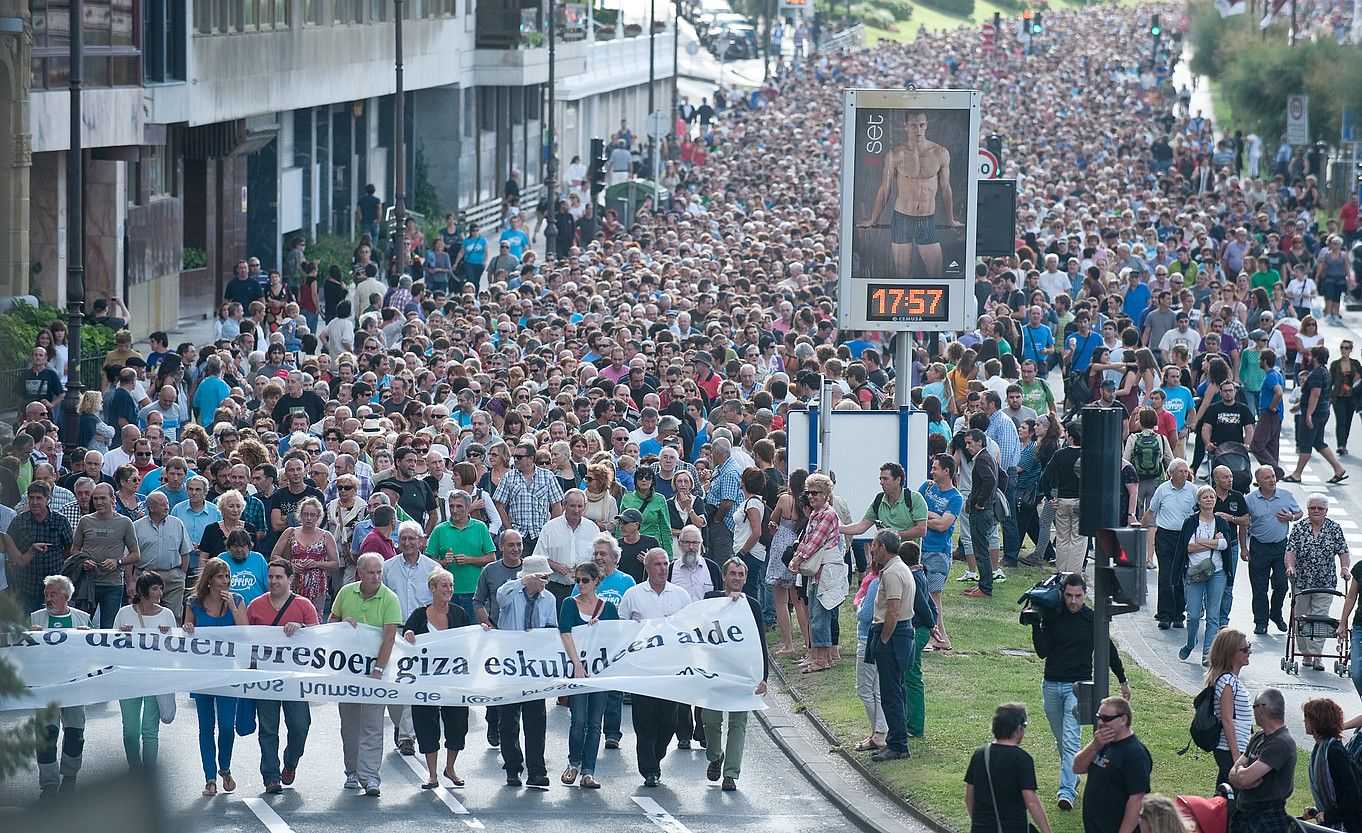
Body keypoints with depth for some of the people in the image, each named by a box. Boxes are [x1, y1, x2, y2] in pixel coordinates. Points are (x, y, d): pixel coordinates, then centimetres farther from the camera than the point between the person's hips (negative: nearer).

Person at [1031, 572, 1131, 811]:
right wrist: (1035, 625, -13)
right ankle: (1072, 779, 30)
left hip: (1078, 685, -3)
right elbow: (1043, 652, -4)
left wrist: (1123, 680, 19)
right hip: (1051, 685, 3)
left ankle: (1067, 791, -23)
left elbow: (1109, 651, 11)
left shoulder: (1092, 619, 0)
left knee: (1070, 740, -16)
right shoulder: (1051, 617, 2)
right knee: (1062, 741, 12)